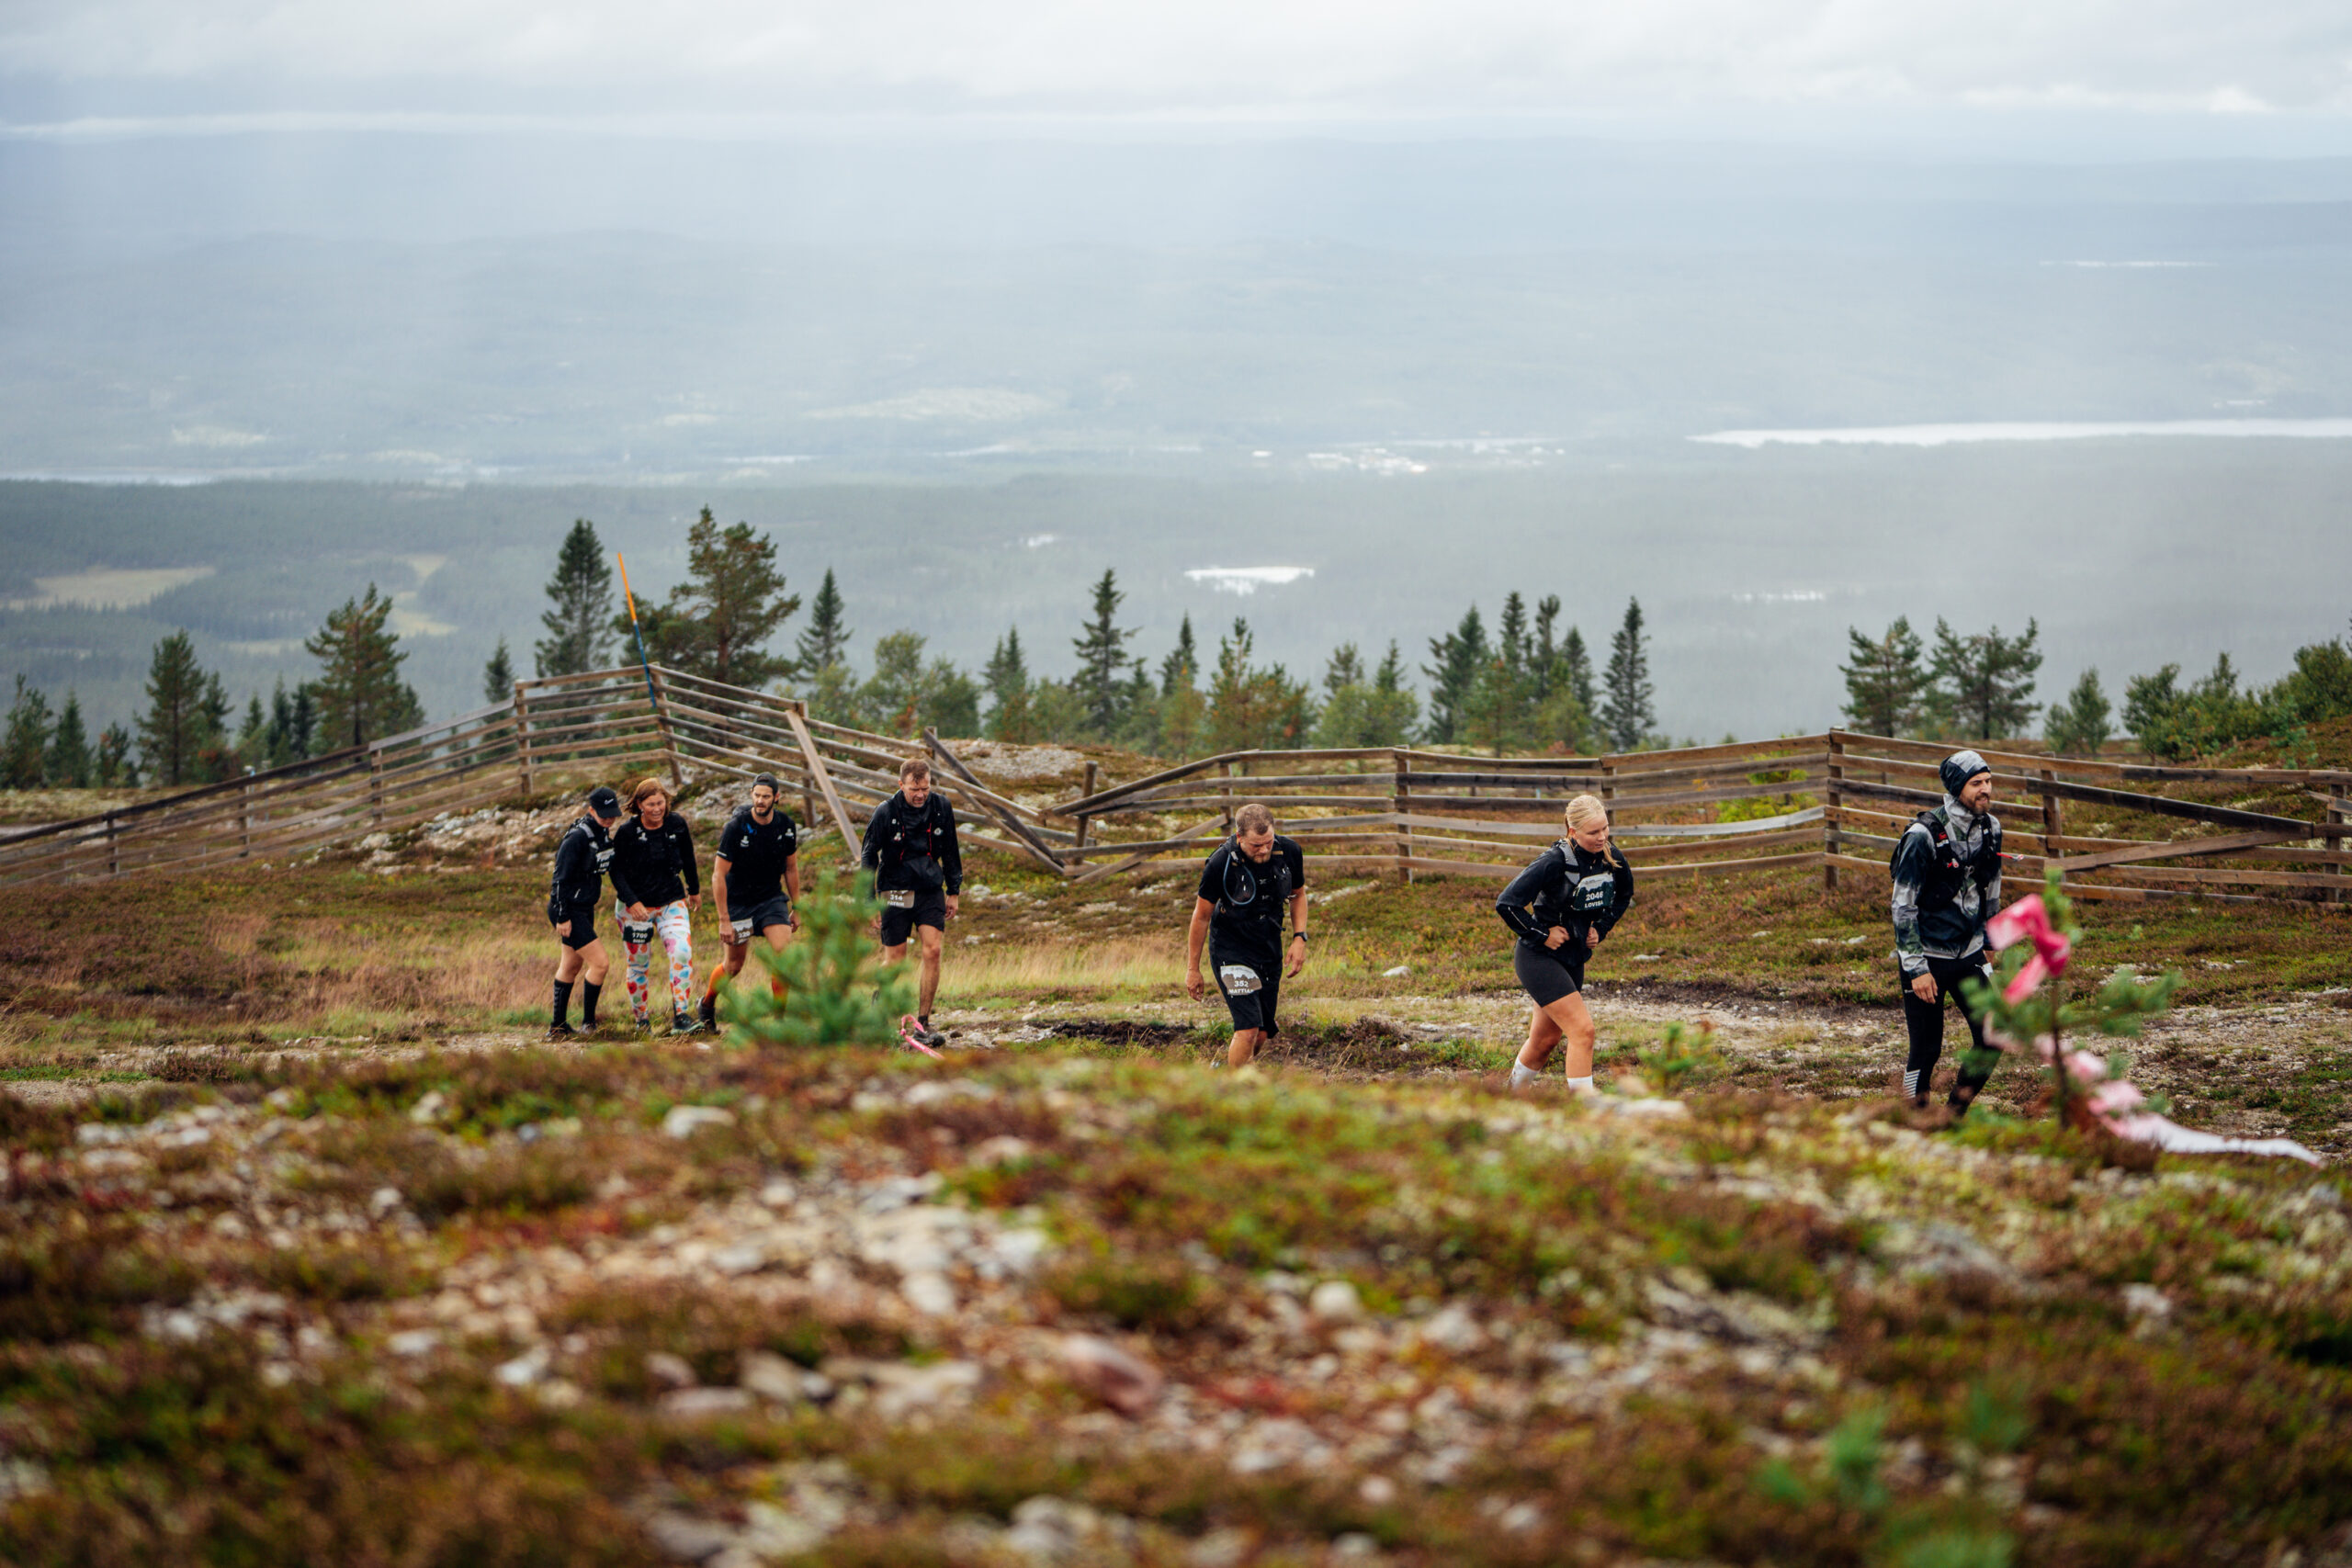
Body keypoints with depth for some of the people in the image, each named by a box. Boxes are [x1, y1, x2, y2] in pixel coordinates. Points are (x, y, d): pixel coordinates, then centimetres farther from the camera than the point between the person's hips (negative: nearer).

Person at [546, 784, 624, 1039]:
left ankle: (557, 1026, 23)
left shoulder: (603, 832, 5)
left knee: (571, 966, 15)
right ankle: (588, 1023, 0)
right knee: (600, 963, -12)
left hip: (584, 910, 9)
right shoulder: (577, 837, -21)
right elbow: (561, 878, -20)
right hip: (568, 911, -9)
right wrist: (562, 917, -20)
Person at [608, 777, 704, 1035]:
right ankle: (642, 1020, 23)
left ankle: (679, 1017, -18)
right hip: (635, 906, -2)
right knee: (639, 965, 6)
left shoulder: (677, 825, -4)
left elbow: (687, 859, 12)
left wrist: (694, 890, 23)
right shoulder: (627, 832, -12)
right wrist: (632, 901, -19)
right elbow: (616, 870, -8)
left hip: (672, 902, 2)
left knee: (683, 953, -19)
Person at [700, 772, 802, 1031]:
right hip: (738, 900, -3)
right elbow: (718, 875, -16)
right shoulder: (736, 827, -20)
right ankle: (707, 1003, 36)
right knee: (733, 965, 7)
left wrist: (796, 908, 11)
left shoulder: (786, 826, -7)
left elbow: (791, 868, 9)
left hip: (772, 898, 3)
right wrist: (724, 920, -18)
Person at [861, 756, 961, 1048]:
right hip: (895, 892, -2)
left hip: (931, 890, 2)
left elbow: (950, 851, 11)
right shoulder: (886, 812, -12)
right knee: (896, 961, -2)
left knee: (932, 950, -12)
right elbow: (868, 858, -4)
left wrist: (954, 891, 12)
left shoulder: (941, 807, -2)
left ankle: (922, 1023, -4)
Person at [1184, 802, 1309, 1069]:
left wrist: (1299, 938, -3)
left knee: (1263, 1034, 8)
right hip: (1231, 950, -5)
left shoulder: (1289, 852, -10)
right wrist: (1192, 969, -2)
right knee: (1248, 1028, -19)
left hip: (1270, 952, 5)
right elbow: (1201, 916, -8)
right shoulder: (1220, 863, -21)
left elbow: (1298, 895, 11)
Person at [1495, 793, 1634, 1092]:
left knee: (1544, 1040, 15)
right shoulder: (1554, 862, -24)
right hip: (1538, 957, -7)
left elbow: (1624, 896, 20)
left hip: (1574, 959, 7)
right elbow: (1506, 903, -22)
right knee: (1582, 1030, -17)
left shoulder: (1611, 858, -4)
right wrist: (1541, 935, -17)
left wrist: (1600, 927, 7)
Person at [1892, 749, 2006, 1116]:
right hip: (1927, 959, -6)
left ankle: (1954, 1118, 15)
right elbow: (1903, 906, -15)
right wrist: (1916, 969, -17)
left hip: (1969, 954, 6)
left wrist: (1989, 944, 21)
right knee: (1926, 1051, -1)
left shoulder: (1991, 828, 2)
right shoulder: (1924, 835, -18)